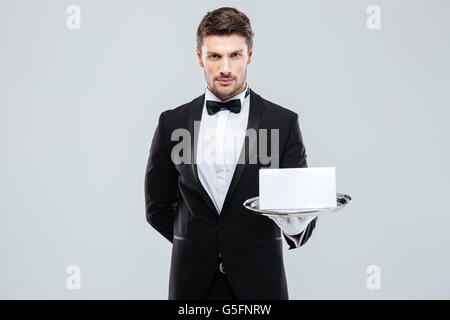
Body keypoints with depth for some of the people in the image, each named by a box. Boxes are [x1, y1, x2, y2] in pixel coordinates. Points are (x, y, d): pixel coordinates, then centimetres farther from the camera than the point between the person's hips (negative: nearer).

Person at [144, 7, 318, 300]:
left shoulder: (284, 123, -3)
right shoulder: (172, 123, 2)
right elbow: (158, 207, 10)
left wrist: (297, 224, -26)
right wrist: (198, 244, 5)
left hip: (259, 281, -1)